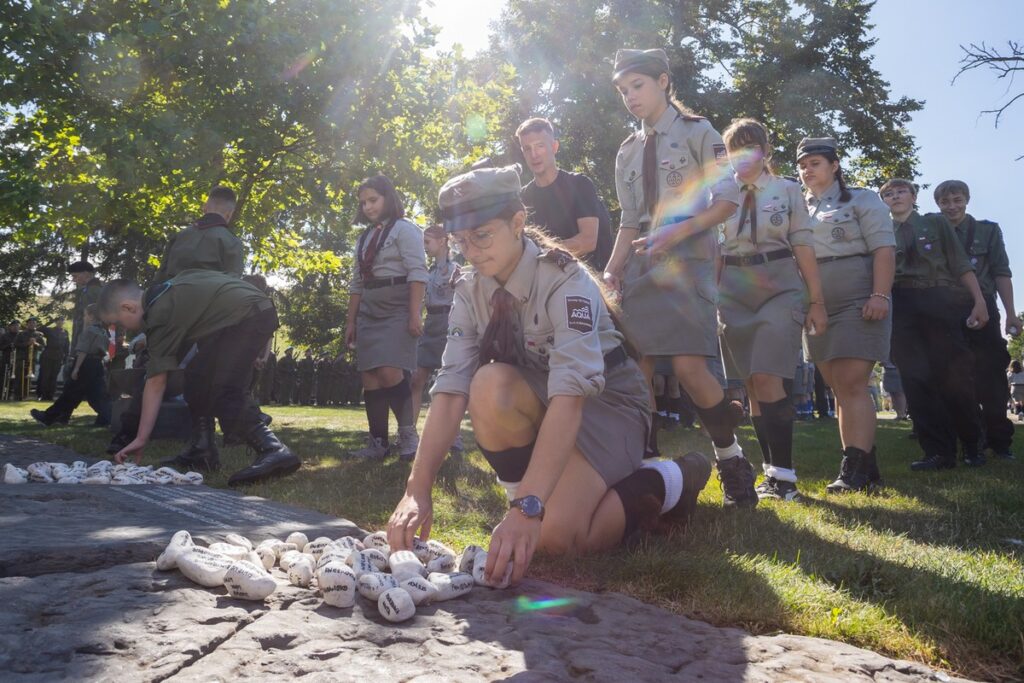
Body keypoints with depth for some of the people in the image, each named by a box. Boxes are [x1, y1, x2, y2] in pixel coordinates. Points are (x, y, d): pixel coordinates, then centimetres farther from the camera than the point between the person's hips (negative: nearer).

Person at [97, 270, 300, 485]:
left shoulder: (160, 315, -9)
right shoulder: (164, 294, 18)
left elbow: (156, 382, -10)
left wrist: (141, 439, -7)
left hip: (247, 316, -11)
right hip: (254, 312, 11)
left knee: (222, 393, -20)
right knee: (198, 380, 14)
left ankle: (274, 451, -37)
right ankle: (204, 453, 19)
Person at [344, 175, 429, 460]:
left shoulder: (404, 229, -1)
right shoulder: (365, 237, 20)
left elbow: (417, 272, -11)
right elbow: (357, 282, 20)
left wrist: (414, 314, -20)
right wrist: (351, 320, 14)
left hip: (397, 309, -7)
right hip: (369, 312, 7)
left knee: (389, 373, -19)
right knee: (369, 378, 1)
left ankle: (408, 434, -4)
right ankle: (377, 443, 6)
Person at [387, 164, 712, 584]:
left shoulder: (565, 281, -25)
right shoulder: (469, 293, -8)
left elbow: (570, 396, -36)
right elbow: (450, 391, -17)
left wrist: (529, 508, -45)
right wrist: (417, 492, -29)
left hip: (606, 401, -4)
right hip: (536, 399, 5)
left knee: (555, 533, -27)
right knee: (490, 386, -30)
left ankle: (665, 482, 0)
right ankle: (520, 487, -6)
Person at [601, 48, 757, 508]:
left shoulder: (697, 132, 5)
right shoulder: (628, 152, 21)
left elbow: (727, 199, -4)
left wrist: (676, 233, -18)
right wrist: (612, 271, 3)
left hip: (688, 259, -6)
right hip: (640, 263, 6)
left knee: (689, 366, -18)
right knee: (635, 370, -4)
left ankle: (730, 457, 3)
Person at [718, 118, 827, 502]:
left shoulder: (787, 190, 7)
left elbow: (803, 246, 3)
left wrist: (816, 301, -3)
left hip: (779, 288, -3)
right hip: (734, 294, 3)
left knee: (767, 379, -18)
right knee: (752, 386, 2)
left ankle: (783, 475, -11)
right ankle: (773, 473, 9)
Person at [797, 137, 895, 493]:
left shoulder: (862, 200, 5)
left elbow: (884, 249, -5)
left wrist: (880, 295, -18)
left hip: (857, 303, -5)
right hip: (817, 309, 5)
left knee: (851, 384, -15)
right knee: (840, 389, 4)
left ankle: (855, 470, -16)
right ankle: (866, 467, 10)